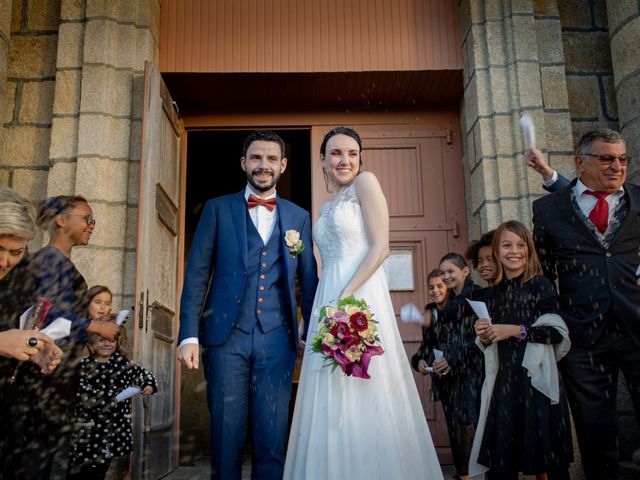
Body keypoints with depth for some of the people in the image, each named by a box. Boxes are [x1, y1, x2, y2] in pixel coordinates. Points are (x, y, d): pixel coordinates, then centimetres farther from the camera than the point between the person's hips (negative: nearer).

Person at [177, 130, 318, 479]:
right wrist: (189, 335, -4)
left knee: (272, 441, 3)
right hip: (226, 336, -1)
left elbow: (309, 283, 12)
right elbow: (196, 276, 4)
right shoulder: (218, 209, 9)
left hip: (277, 340, 1)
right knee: (226, 437, 5)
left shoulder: (299, 218, 13)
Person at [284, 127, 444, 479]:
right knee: (332, 403, 8)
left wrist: (346, 296, -18)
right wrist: (319, 312, 13)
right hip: (329, 299, 8)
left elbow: (380, 247, -10)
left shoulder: (366, 183, 1)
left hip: (360, 297, -7)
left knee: (365, 395, -5)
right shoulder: (327, 208, 22)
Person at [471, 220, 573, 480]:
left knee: (543, 451, 2)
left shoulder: (540, 285, -2)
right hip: (505, 378, 4)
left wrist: (516, 330, -14)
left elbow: (558, 331, -11)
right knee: (501, 458, 5)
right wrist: (484, 336, -3)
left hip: (536, 376, -3)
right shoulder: (492, 294, 10)